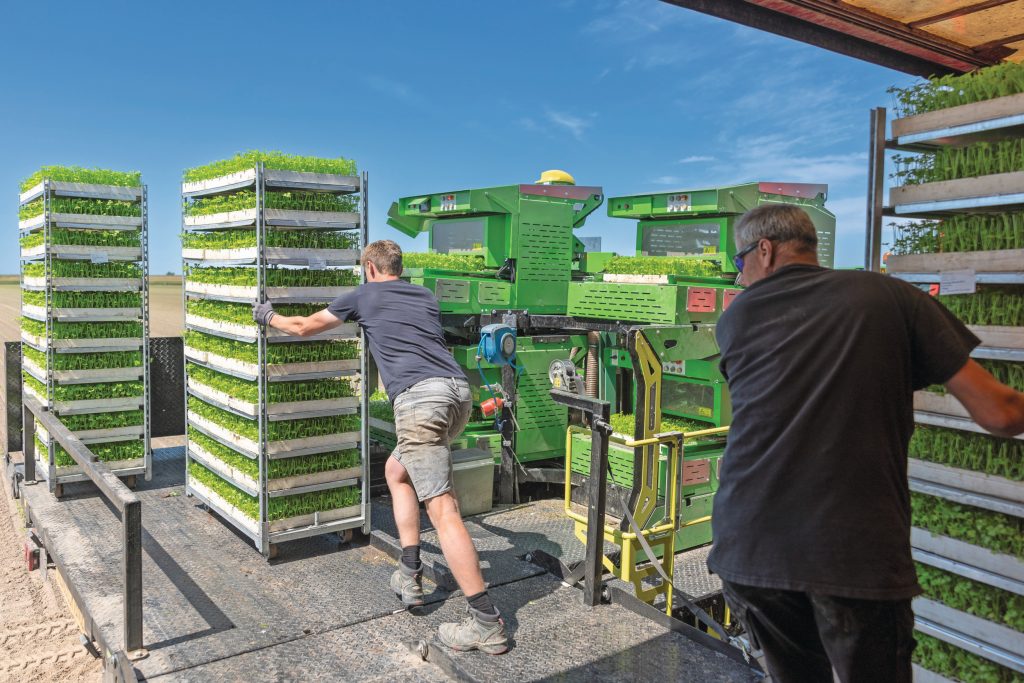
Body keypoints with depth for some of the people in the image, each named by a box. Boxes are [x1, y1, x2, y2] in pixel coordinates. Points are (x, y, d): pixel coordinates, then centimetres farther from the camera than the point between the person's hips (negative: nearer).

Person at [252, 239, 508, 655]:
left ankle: (487, 624, -8)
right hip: (459, 390, 7)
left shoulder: (363, 296, 15)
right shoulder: (426, 297, 28)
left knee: (442, 510, -7)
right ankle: (409, 576, 22)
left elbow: (303, 327, 27)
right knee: (396, 471, 26)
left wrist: (268, 317, 47)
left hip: (418, 397, -7)